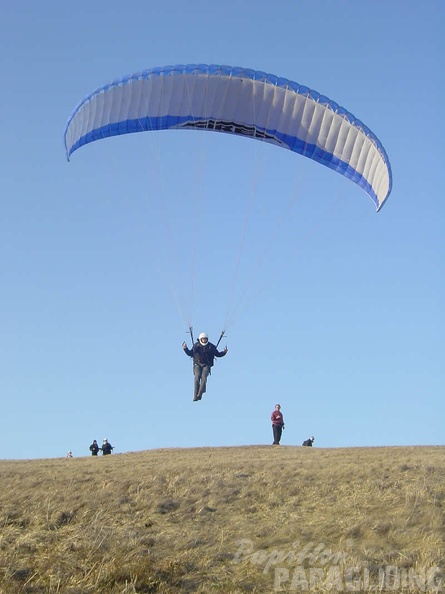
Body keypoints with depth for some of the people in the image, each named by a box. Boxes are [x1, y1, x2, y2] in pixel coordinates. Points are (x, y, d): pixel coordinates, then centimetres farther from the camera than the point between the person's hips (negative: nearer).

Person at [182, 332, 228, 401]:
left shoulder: (211, 346, 5)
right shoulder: (196, 345, 5)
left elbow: (218, 354, 13)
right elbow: (190, 353, 14)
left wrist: (224, 352, -3)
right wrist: (185, 349, -2)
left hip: (206, 365, 0)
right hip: (197, 364, 0)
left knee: (204, 377, -22)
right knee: (197, 377, -20)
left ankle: (199, 395, -28)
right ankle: (195, 396, -23)